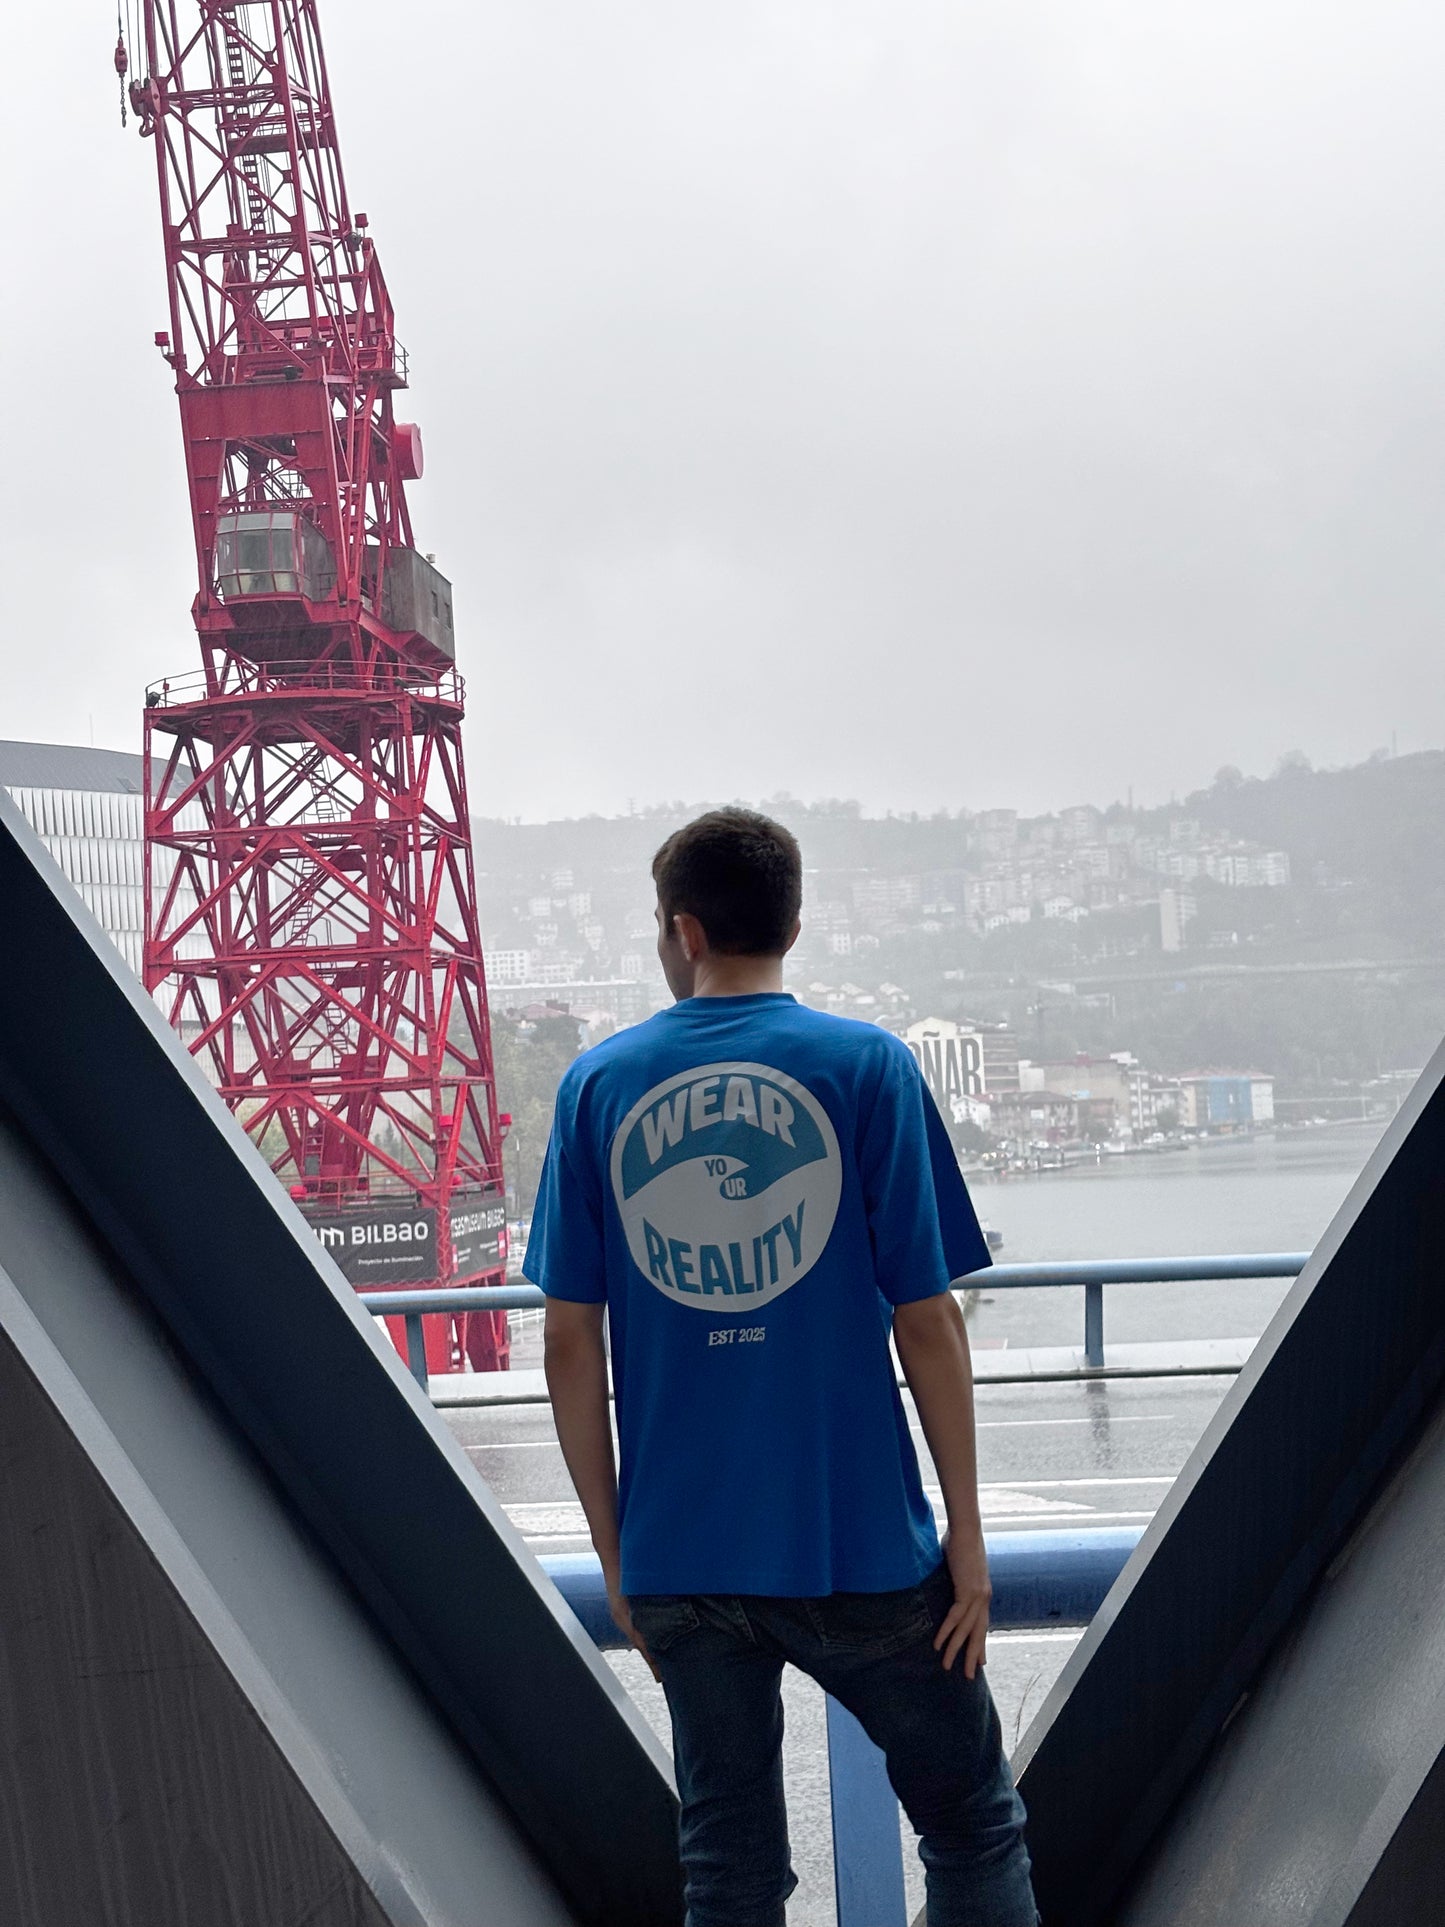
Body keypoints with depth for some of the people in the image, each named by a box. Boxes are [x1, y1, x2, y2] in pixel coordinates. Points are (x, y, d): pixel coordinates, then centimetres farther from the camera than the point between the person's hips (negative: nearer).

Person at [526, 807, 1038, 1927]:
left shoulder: (597, 1085, 1)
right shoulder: (869, 1067, -5)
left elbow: (570, 1344, 2)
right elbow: (926, 1323, -6)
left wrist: (617, 1555, 10)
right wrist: (967, 1532, 3)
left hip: (678, 1559, 3)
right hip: (859, 1545, -2)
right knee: (975, 1832, 14)